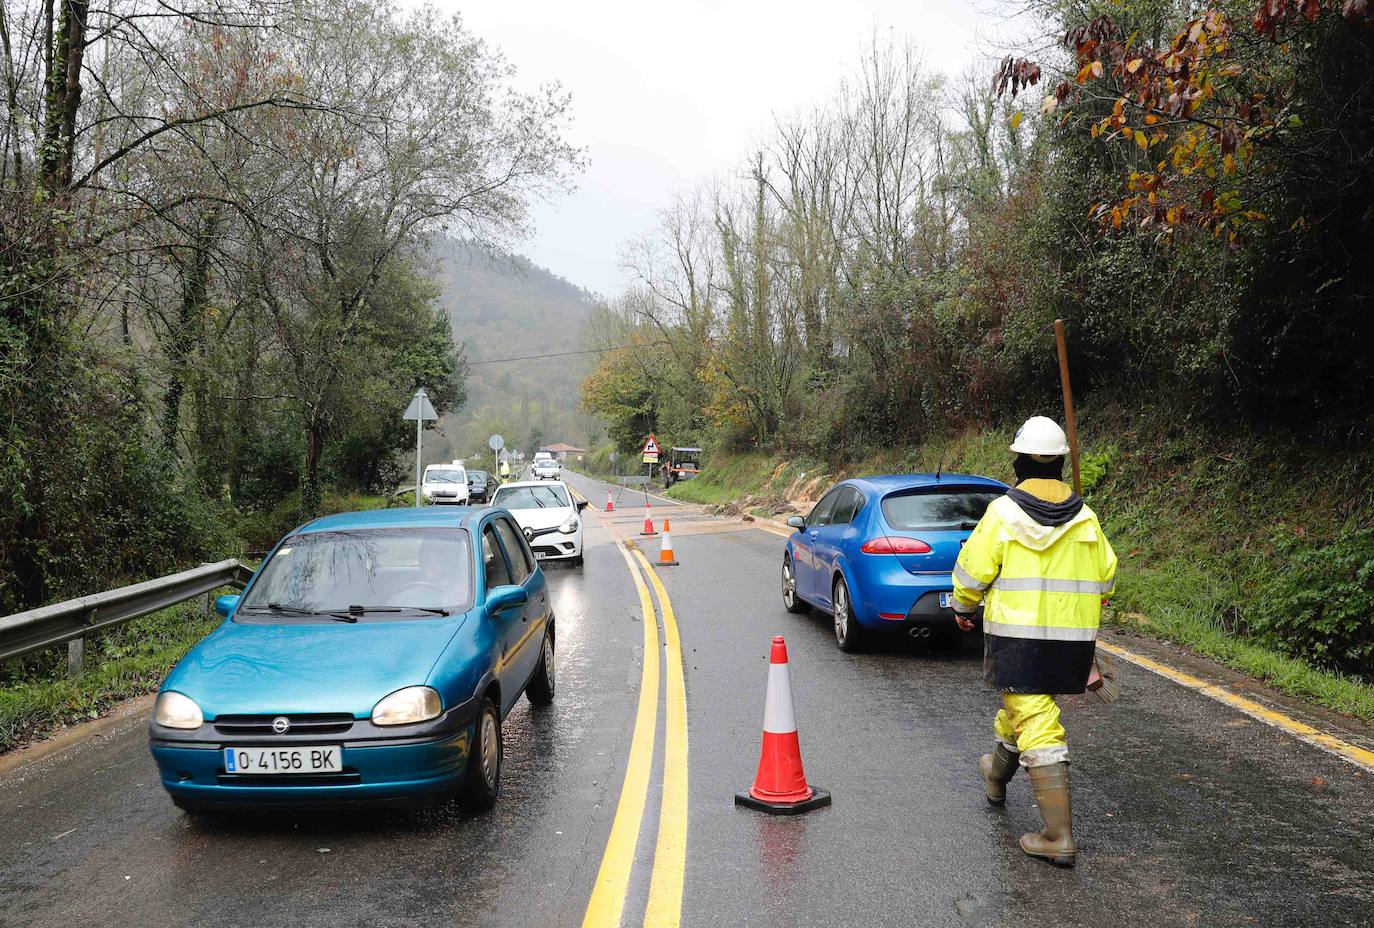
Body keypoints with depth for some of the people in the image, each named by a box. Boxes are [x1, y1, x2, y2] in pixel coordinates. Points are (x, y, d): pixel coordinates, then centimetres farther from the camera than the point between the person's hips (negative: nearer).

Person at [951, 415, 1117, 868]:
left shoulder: (1003, 512, -10)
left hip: (1016, 636, -5)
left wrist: (964, 608, 13)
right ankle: (997, 775, 50)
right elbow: (1106, 576, 11)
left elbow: (972, 571, -7)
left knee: (1038, 728, -4)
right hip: (1073, 639, 5)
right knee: (1026, 705, 27)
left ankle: (1059, 836, -5)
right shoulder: (1085, 519, 3)